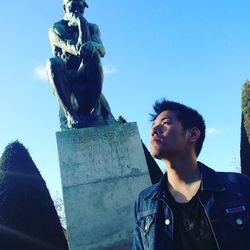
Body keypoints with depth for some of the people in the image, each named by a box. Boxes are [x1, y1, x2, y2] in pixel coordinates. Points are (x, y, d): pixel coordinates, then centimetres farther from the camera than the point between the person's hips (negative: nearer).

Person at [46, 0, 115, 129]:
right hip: (65, 81, -1)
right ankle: (70, 113, -38)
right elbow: (78, 50, -14)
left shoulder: (92, 27, 13)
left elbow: (102, 51, -10)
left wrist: (92, 45, -32)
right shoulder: (56, 29, 4)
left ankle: (94, 108, -29)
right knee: (53, 63, -33)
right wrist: (82, 24, -11)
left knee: (93, 54, -29)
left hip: (88, 80, 2)